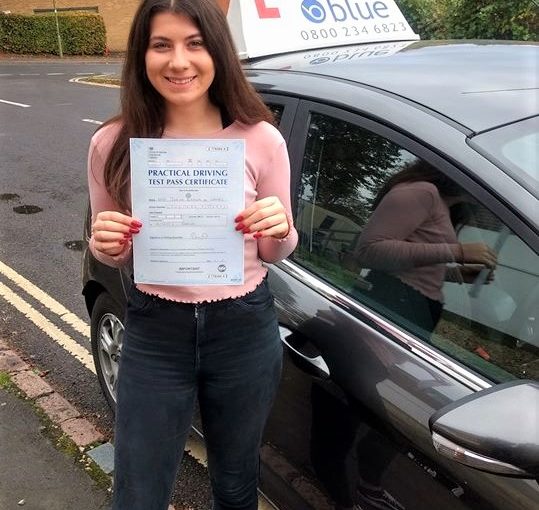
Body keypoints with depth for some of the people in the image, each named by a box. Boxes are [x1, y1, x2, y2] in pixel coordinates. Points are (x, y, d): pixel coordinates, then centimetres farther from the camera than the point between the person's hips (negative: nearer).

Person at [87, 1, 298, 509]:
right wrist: (105, 244, -17)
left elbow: (275, 252, 2)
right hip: (154, 335, 0)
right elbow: (111, 253, 6)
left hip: (245, 331, 1)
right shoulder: (113, 143, -7)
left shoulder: (260, 139, -9)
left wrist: (280, 229, -20)